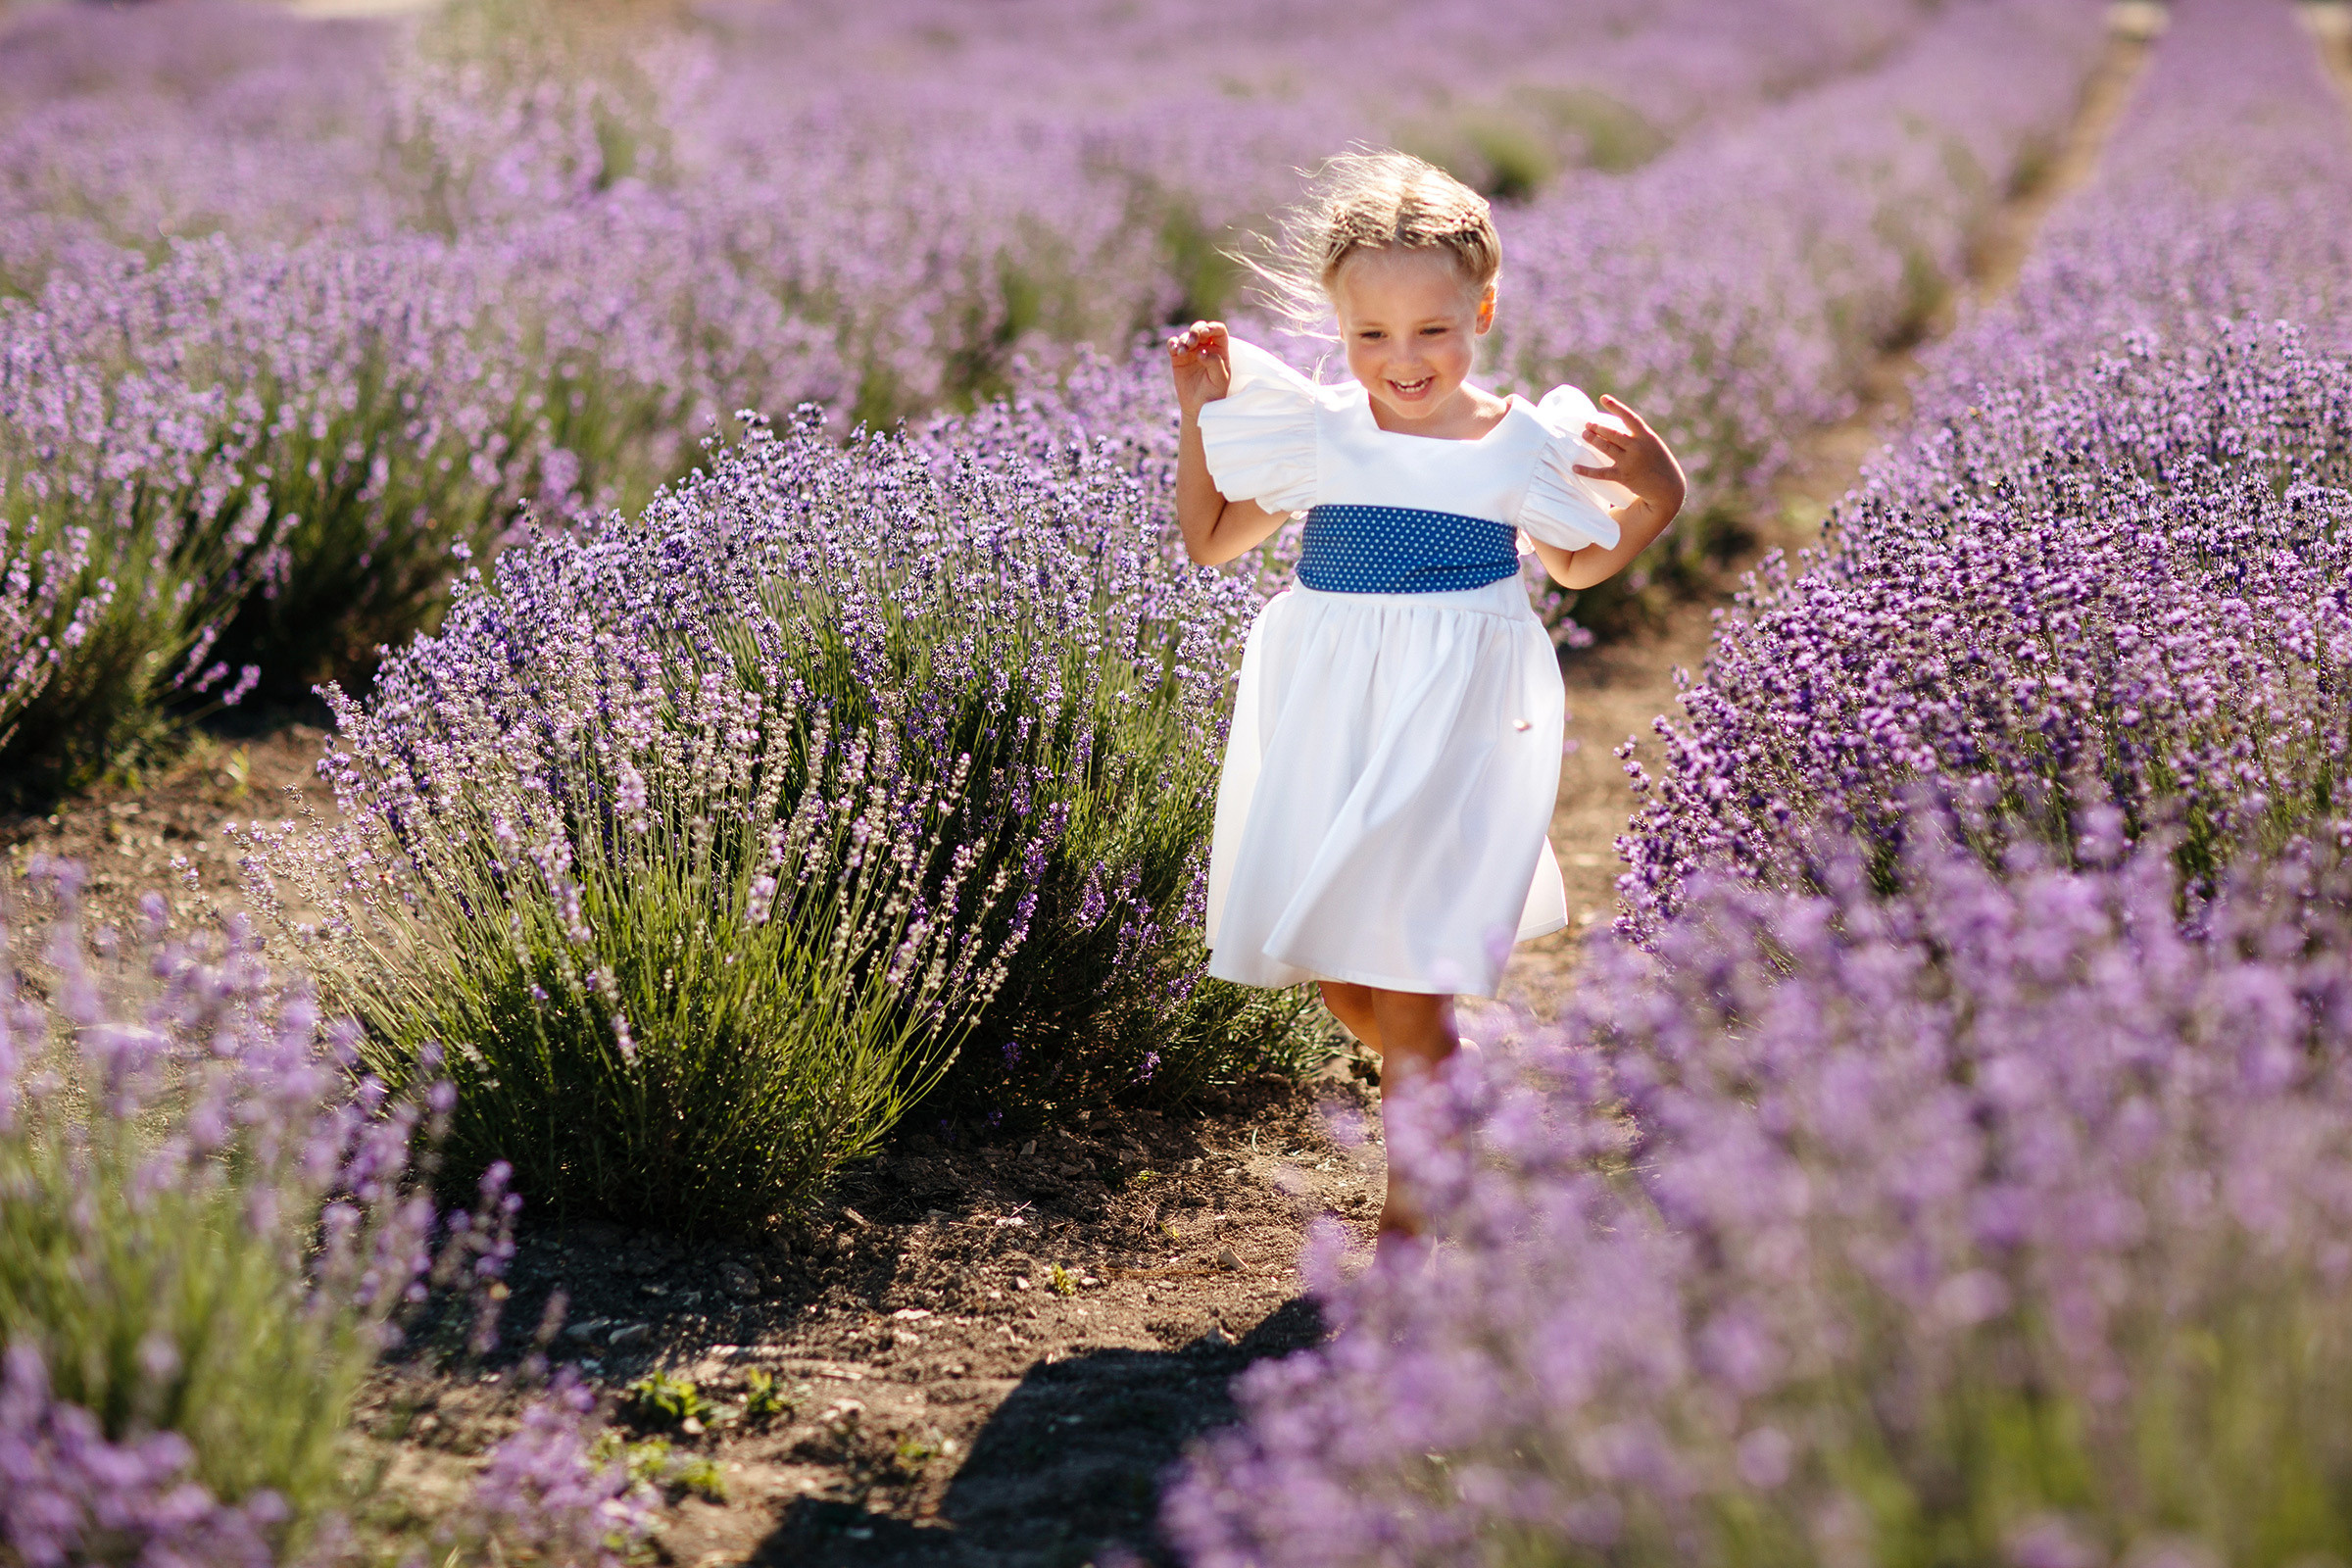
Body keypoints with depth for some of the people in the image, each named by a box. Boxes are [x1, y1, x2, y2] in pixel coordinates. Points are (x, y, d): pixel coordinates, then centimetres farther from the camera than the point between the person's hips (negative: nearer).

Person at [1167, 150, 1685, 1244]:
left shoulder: (1522, 444, -1)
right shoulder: (1314, 434, 3)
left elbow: (1575, 565, 17)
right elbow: (1206, 541, 15)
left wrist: (1655, 495, 1)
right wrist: (1201, 413, 6)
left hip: (1453, 732, -3)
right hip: (1329, 729, 3)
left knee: (1408, 985, -7)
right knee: (1340, 980, 8)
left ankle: (1408, 1210, 6)